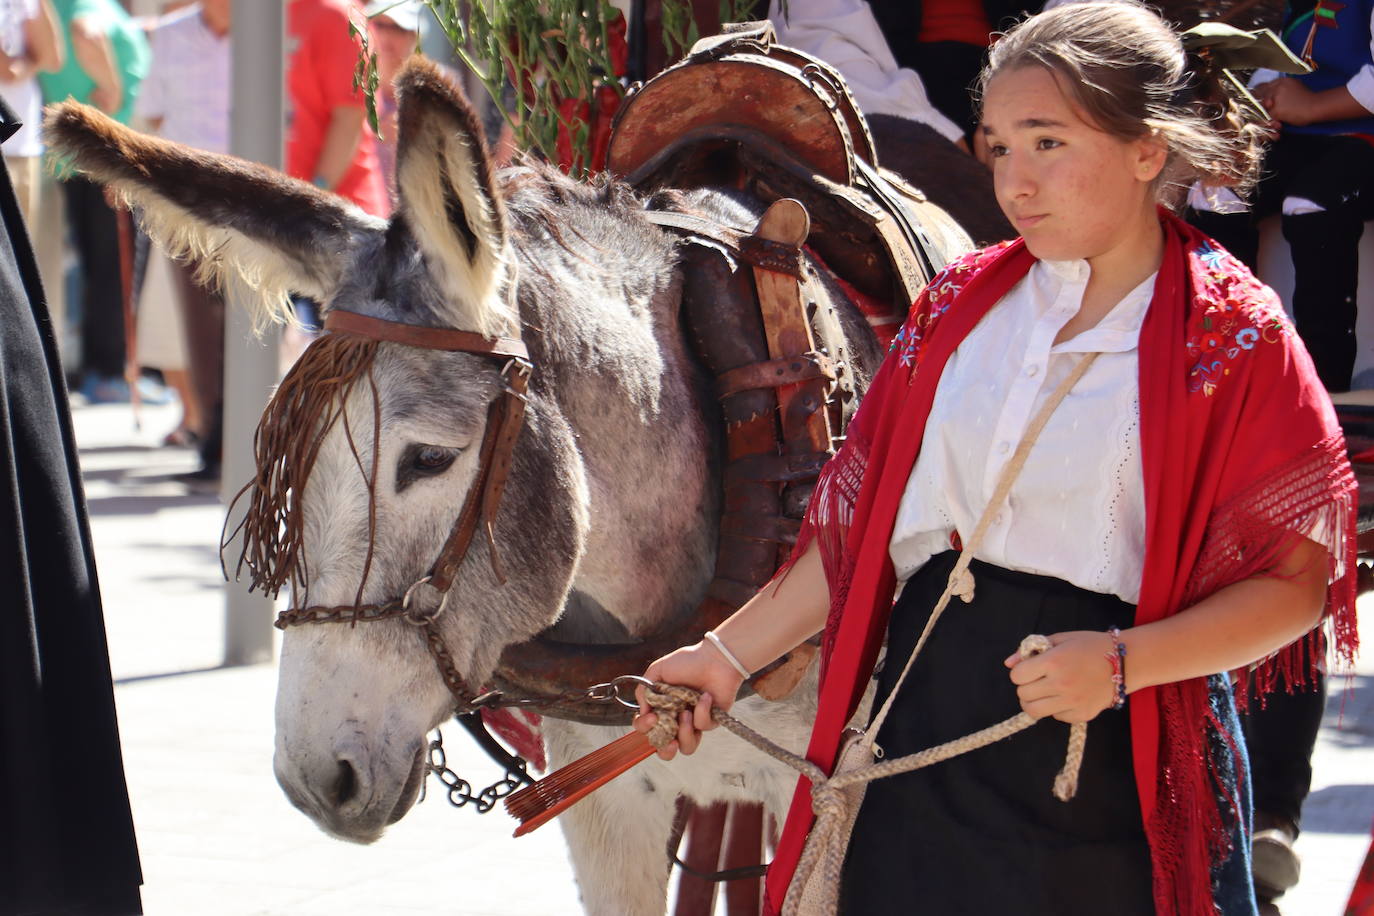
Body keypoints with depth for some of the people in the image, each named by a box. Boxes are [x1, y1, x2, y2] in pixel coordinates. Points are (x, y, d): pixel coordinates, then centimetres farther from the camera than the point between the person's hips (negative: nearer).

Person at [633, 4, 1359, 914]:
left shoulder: (1238, 339, -7)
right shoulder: (962, 303, 8)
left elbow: (1294, 581, -8)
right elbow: (863, 520, 13)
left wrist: (1123, 660, -20)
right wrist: (729, 653, 9)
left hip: (1118, 764, -4)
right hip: (929, 720, 4)